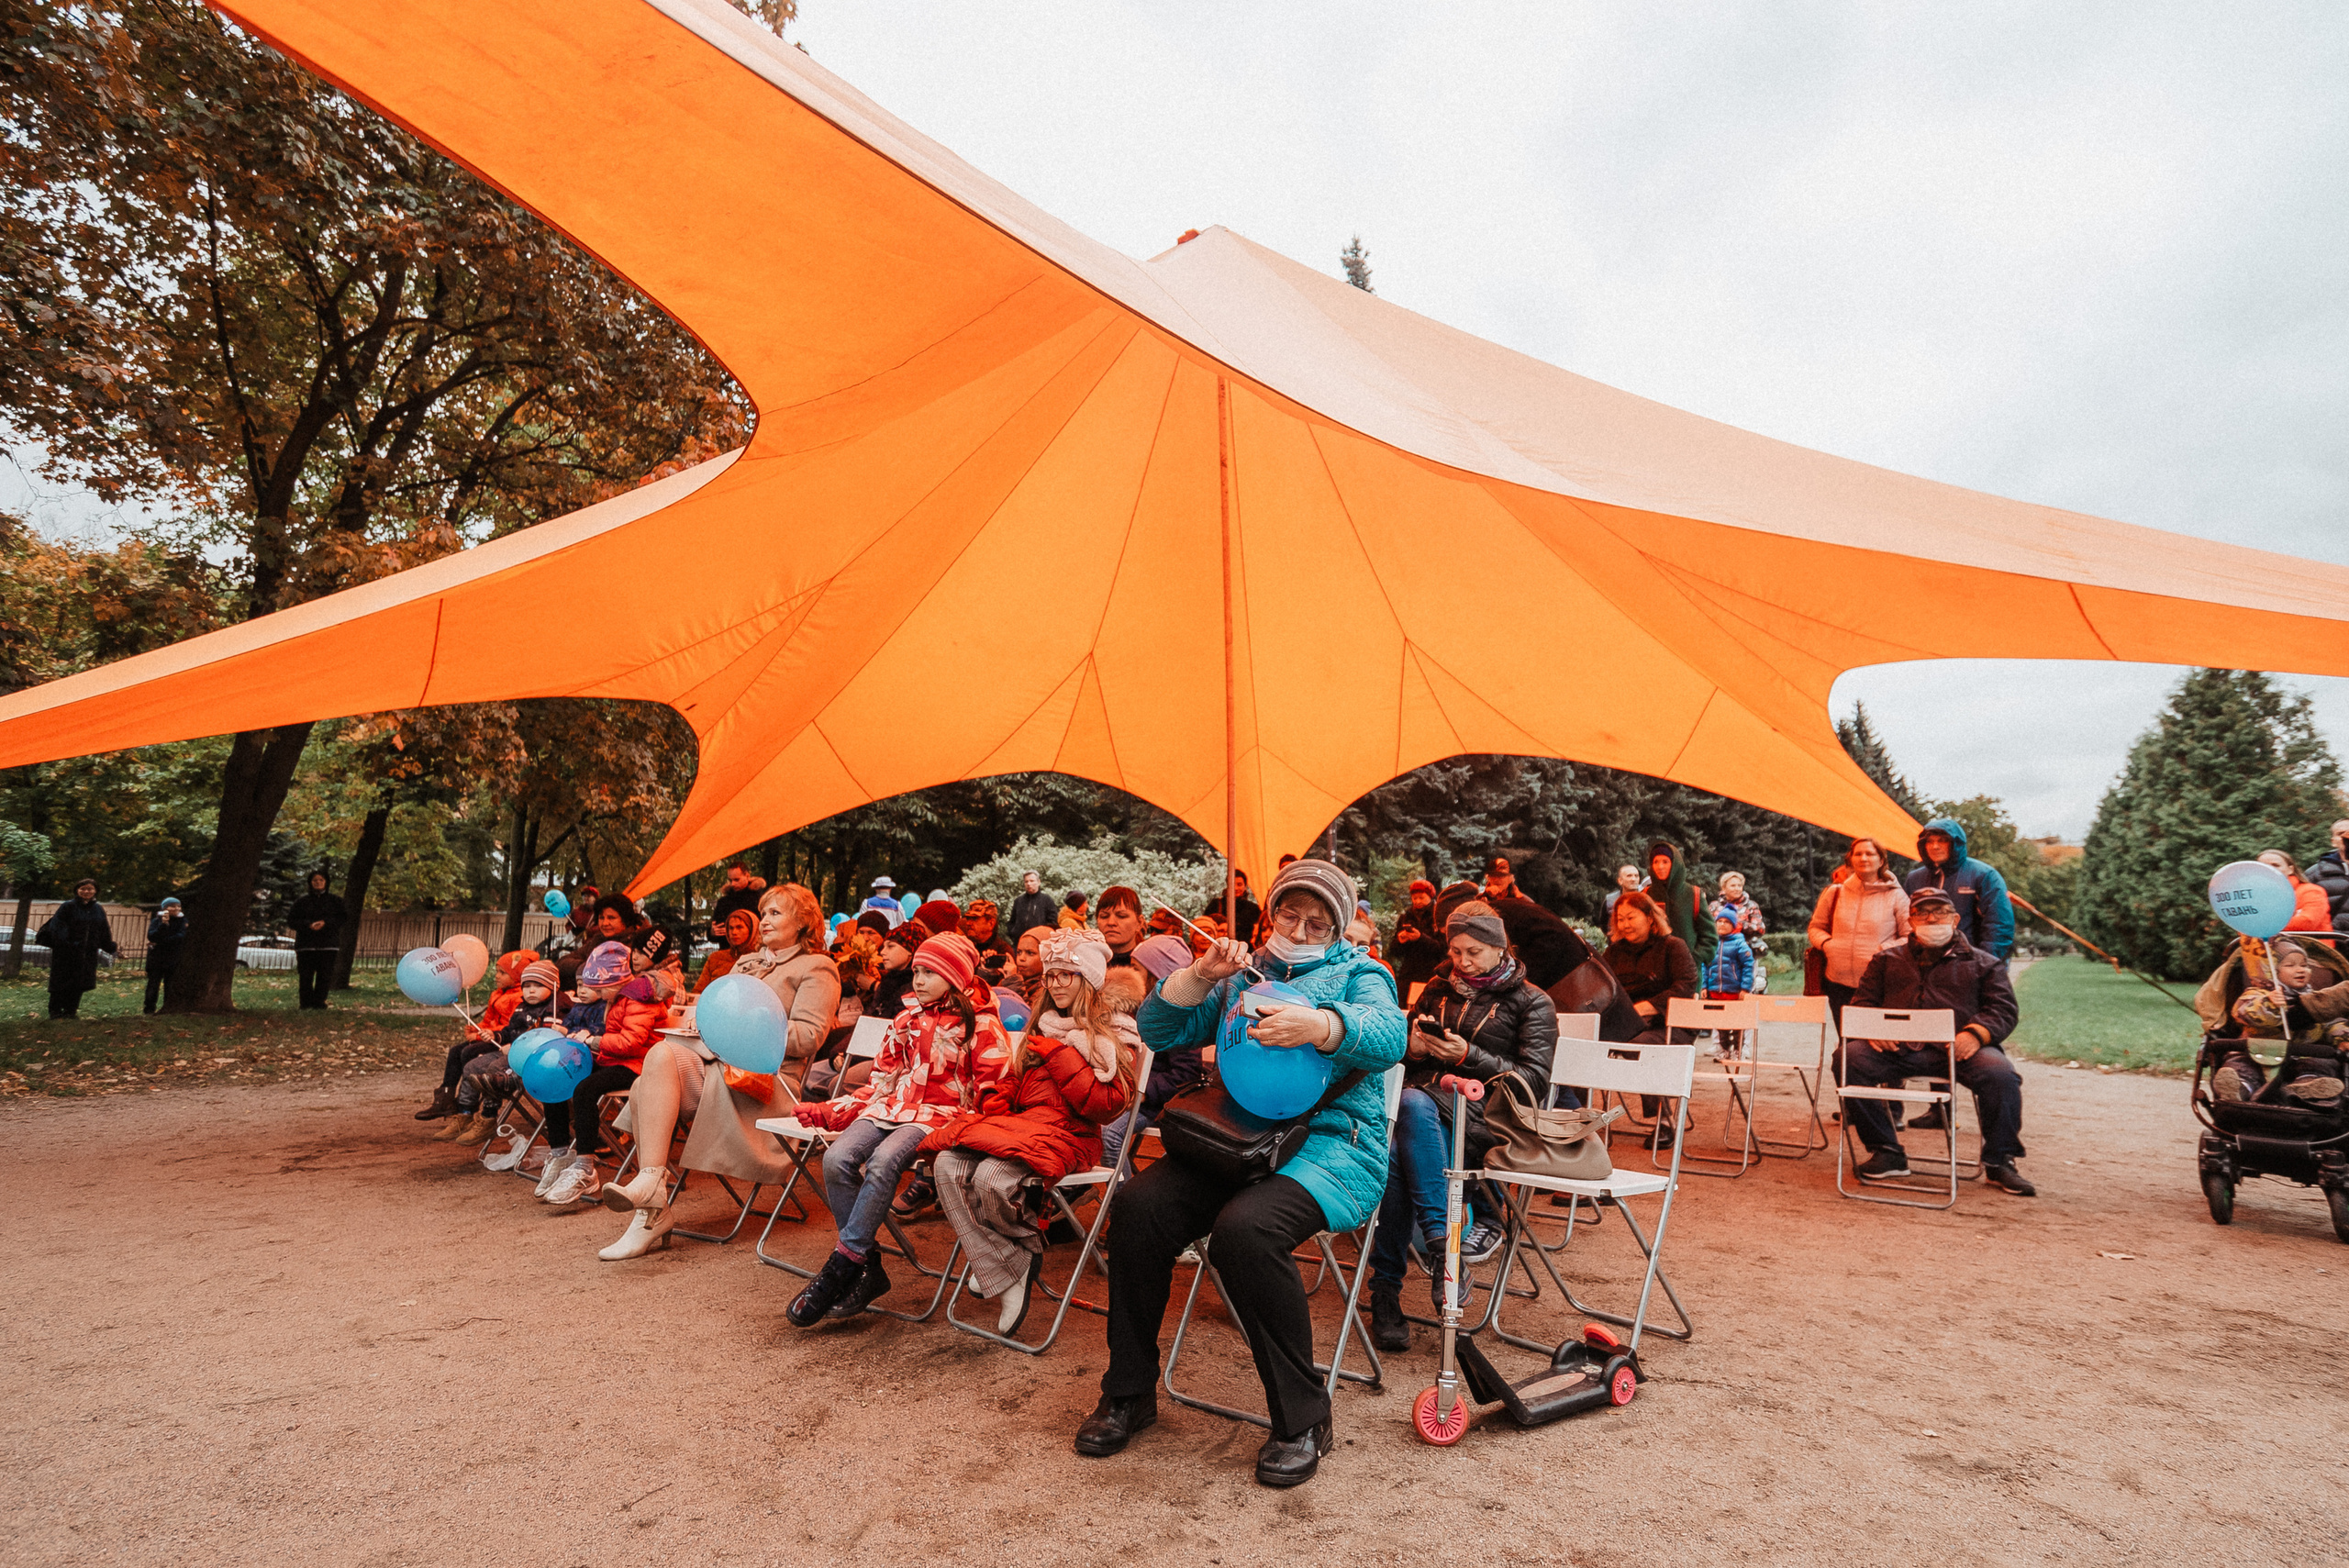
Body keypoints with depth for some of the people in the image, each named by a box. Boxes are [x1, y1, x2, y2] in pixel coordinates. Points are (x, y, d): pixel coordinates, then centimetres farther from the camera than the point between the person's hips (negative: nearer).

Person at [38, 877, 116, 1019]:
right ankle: (55, 1011, 11)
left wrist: (112, 947, 12)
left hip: (88, 954, 4)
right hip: (66, 954, -4)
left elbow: (104, 932, 16)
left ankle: (70, 1010, 14)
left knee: (79, 983, 6)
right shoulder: (67, 907, -5)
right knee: (62, 981, 1)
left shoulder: (98, 910, 10)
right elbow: (56, 927, -13)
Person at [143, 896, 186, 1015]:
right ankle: (149, 1008, 8)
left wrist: (159, 942, -14)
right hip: (156, 959, 0)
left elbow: (180, 937, -11)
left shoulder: (182, 921, 3)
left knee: (170, 985, 0)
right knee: (153, 984, 1)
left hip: (173, 960, 0)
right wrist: (163, 924, -23)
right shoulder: (156, 921, 2)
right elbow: (151, 936, -13)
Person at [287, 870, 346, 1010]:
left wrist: (325, 923, -13)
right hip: (306, 944, 0)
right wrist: (308, 925, -13)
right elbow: (291, 919, 4)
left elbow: (344, 916, 2)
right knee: (306, 975, -1)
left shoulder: (334, 901, 10)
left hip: (328, 945, 0)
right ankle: (306, 1002, 4)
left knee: (325, 975, -3)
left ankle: (319, 1001, 3)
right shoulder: (302, 901, 10)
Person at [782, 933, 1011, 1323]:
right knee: (836, 1160, -23)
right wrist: (827, 1111, 14)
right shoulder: (906, 1022, 21)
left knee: (883, 1161, -34)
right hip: (891, 1107, 6)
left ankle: (843, 1262, -22)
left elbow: (992, 1092, -2)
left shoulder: (982, 1026, 3)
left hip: (941, 1114, -5)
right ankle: (867, 1266, -14)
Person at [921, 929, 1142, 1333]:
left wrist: (1060, 1057, -10)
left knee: (992, 1177, -33)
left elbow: (1104, 1104, -9)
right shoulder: (1044, 1028, 23)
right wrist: (995, 1105, 5)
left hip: (1069, 1134, -7)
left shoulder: (1116, 1034, 1)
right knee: (948, 1166, -20)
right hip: (1019, 1122, 7)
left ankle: (1022, 1253, -1)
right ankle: (1008, 1278, -16)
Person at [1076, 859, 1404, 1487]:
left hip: (1331, 1140, -4)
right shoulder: (1240, 976, 22)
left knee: (1244, 1228, -33)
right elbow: (1160, 1031, 14)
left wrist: (1317, 1025, -30)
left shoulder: (1357, 974, 11)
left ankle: (1302, 1418, -13)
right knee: (1138, 1205, -21)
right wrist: (1201, 975, -2)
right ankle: (1129, 1393, -2)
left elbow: (1390, 1035, -12)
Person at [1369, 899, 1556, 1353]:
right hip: (1424, 1103, 4)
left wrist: (1470, 1056, -12)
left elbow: (1535, 1080, 1)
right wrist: (1411, 1047, 3)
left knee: (1414, 1105, -37)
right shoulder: (1438, 990, 25)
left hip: (1485, 1116, -4)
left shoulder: (1531, 1002, 13)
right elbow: (1400, 1055, 29)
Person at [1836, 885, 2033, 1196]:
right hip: (1898, 1047, 1)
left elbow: (2003, 1010, 9)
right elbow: (1863, 1001, 17)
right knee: (1848, 1058, -27)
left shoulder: (1983, 963, 22)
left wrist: (1976, 1033, -13)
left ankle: (1999, 1161, -10)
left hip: (1957, 1050, -1)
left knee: (1999, 1073, -33)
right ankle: (1887, 1153, -16)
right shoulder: (1887, 959, 26)